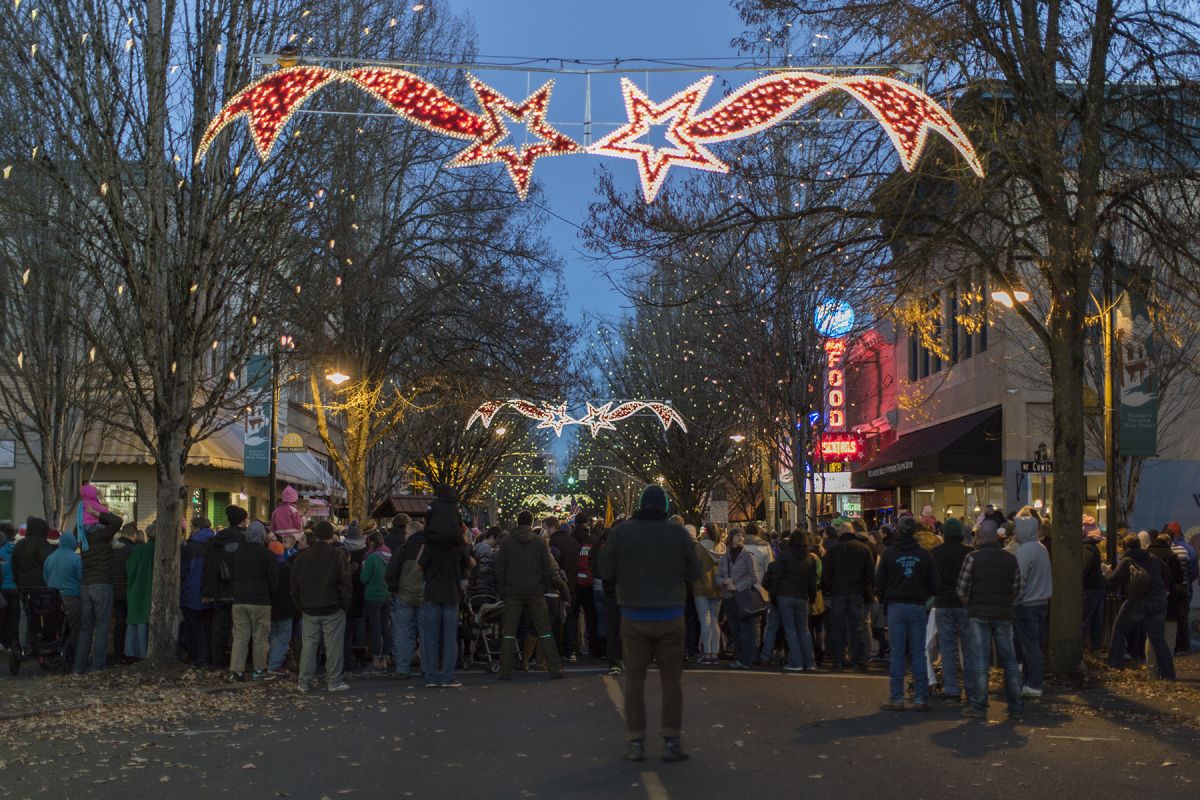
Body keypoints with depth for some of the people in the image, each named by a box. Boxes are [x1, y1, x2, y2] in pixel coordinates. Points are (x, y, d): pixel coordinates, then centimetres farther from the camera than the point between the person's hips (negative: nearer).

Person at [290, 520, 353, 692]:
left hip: (309, 609, 4)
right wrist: (345, 604, 2)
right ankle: (333, 681, 5)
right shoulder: (338, 555, -8)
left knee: (308, 646, 8)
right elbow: (345, 583, -9)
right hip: (332, 609, -4)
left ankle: (304, 682, 9)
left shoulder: (301, 556, 6)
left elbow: (295, 585, 10)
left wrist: (300, 606, 16)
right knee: (333, 646, 2)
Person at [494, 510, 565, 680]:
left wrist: (502, 590, 7)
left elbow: (499, 568, 1)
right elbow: (549, 568, -2)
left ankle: (505, 670, 3)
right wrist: (548, 584, 11)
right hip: (535, 592, 0)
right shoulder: (540, 542, -1)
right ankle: (555, 668, 2)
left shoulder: (507, 542, 1)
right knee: (544, 631, 5)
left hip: (513, 592, 0)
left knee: (509, 631, 5)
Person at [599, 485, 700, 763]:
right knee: (672, 679, 8)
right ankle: (671, 741, 8)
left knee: (634, 678, 7)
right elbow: (694, 573, 1)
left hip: (634, 617, 0)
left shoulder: (621, 532, -6)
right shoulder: (679, 534, -6)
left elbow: (607, 574, -1)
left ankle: (635, 742, 8)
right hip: (670, 617, 0)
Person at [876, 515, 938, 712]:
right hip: (918, 607, 1)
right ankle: (922, 698, 3)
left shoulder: (889, 553, -2)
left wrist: (884, 600, 17)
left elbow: (880, 581, 3)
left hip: (896, 607, -1)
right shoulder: (925, 554, 0)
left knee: (897, 654, 1)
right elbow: (933, 583, 4)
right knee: (918, 653, 4)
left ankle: (896, 699, 0)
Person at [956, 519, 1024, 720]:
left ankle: (978, 705, 5)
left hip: (979, 614, -3)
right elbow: (1016, 591, 4)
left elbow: (962, 591, -8)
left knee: (980, 660, 1)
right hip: (1004, 615, 3)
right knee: (1009, 660, 9)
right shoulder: (1011, 559, 4)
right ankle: (1016, 708, 13)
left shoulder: (973, 558, -7)